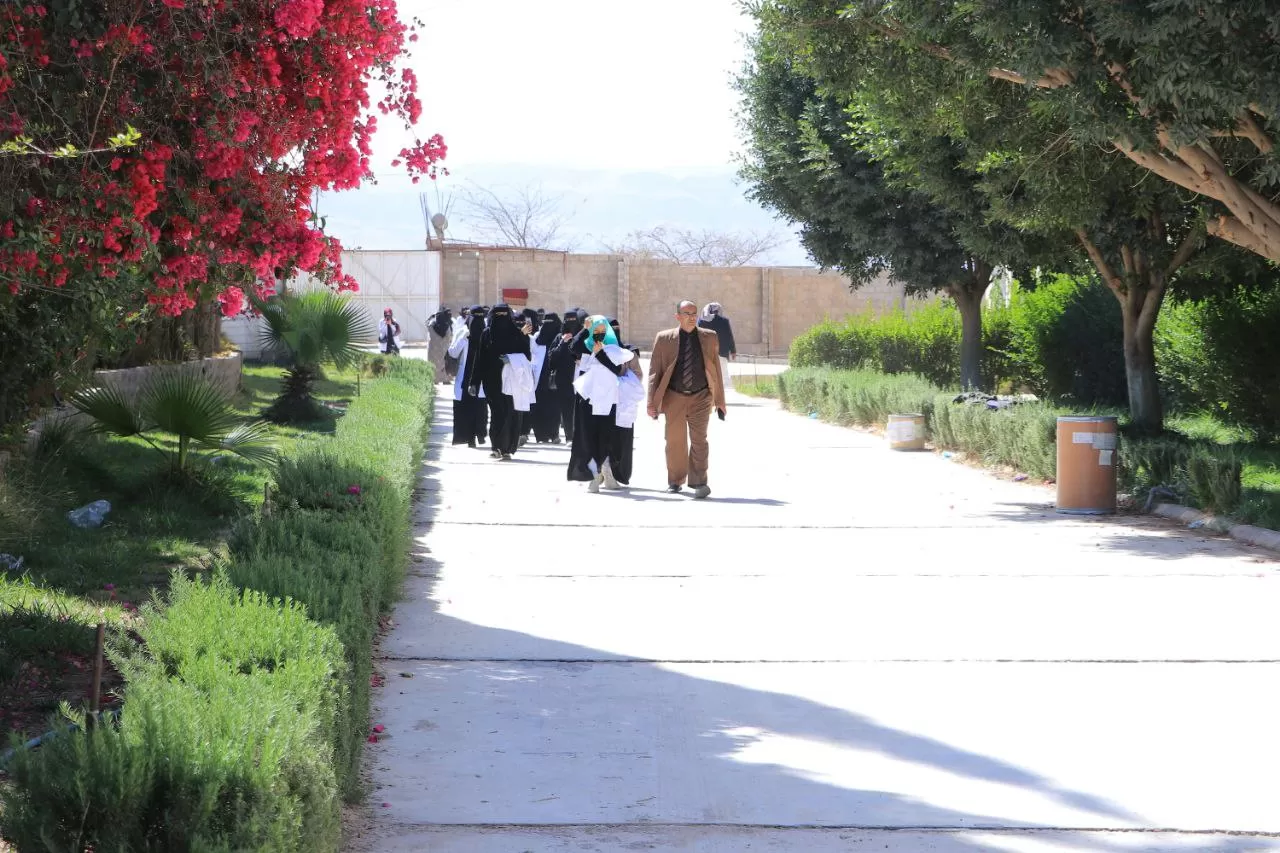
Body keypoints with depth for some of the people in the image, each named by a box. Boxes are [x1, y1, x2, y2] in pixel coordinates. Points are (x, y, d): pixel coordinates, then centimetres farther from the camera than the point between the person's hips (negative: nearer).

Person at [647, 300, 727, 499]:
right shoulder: (664, 339, 1)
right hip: (674, 397, 0)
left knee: (698, 439, -10)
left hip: (701, 397, 0)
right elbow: (654, 371, 1)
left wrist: (720, 401, 9)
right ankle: (675, 481, 23)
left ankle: (699, 483, -11)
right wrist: (652, 402, -4)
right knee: (675, 441, 8)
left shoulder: (709, 338, 5)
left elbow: (716, 370, 9)